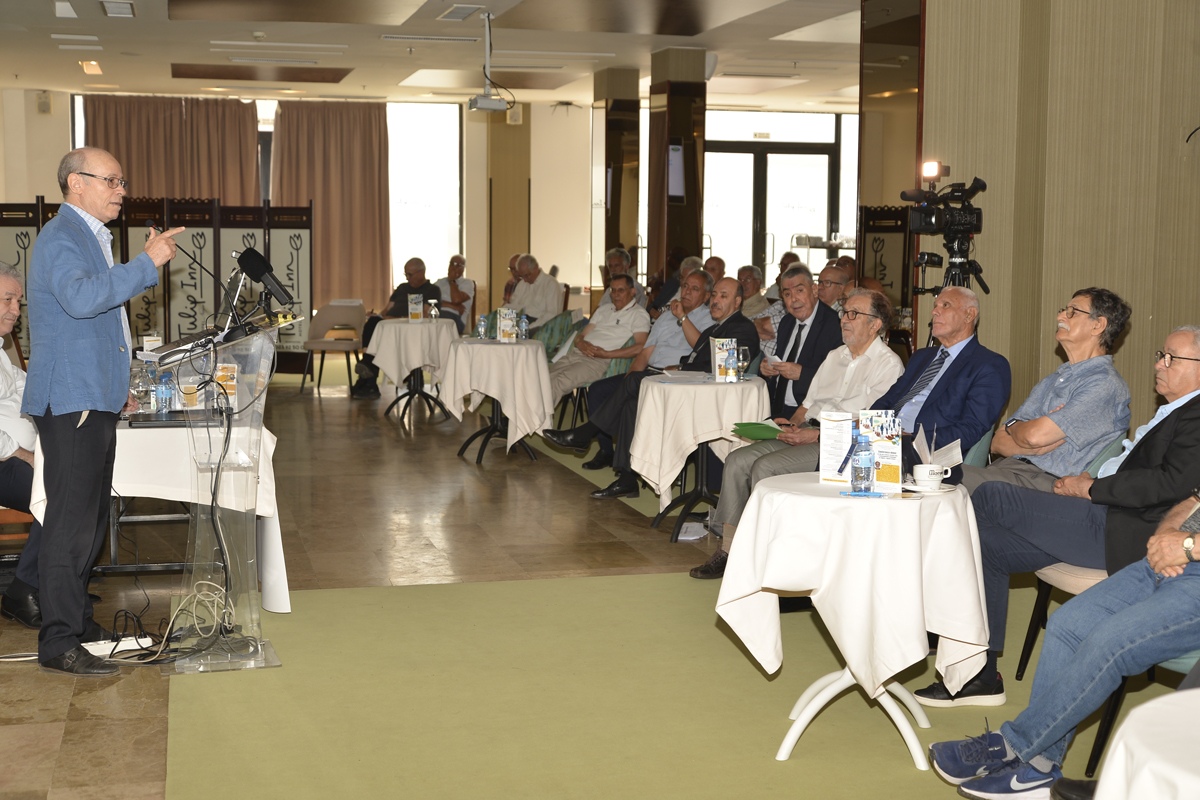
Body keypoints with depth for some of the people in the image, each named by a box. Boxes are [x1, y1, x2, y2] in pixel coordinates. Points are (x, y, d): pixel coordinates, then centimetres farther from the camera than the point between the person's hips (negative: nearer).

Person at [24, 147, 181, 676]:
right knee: (71, 521, -9)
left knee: (90, 517, 16)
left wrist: (115, 387, 26)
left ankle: (76, 618, 26)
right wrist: (148, 263, -29)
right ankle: (59, 643, -5)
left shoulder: (91, 238, 21)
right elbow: (81, 297, -31)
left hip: (95, 400, 10)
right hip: (70, 401, -10)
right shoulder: (60, 237, -11)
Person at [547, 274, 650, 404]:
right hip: (575, 353, 7)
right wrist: (581, 343, -3)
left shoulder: (639, 314, 4)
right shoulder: (603, 309, 26)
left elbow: (640, 347, -11)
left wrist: (606, 354, -15)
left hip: (598, 361, -7)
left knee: (560, 382, -31)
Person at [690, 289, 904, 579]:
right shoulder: (835, 356, 21)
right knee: (738, 460, -9)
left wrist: (815, 435, -20)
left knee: (765, 467, -25)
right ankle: (730, 549, -8)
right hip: (810, 434, 8)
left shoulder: (888, 365, -6)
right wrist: (793, 422, 1)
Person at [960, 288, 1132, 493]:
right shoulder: (1051, 381, 22)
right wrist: (1037, 447, -6)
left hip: (1047, 483, -8)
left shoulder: (1106, 384, -5)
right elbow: (998, 442, 15)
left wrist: (1013, 426, 8)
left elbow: (1035, 435, -15)